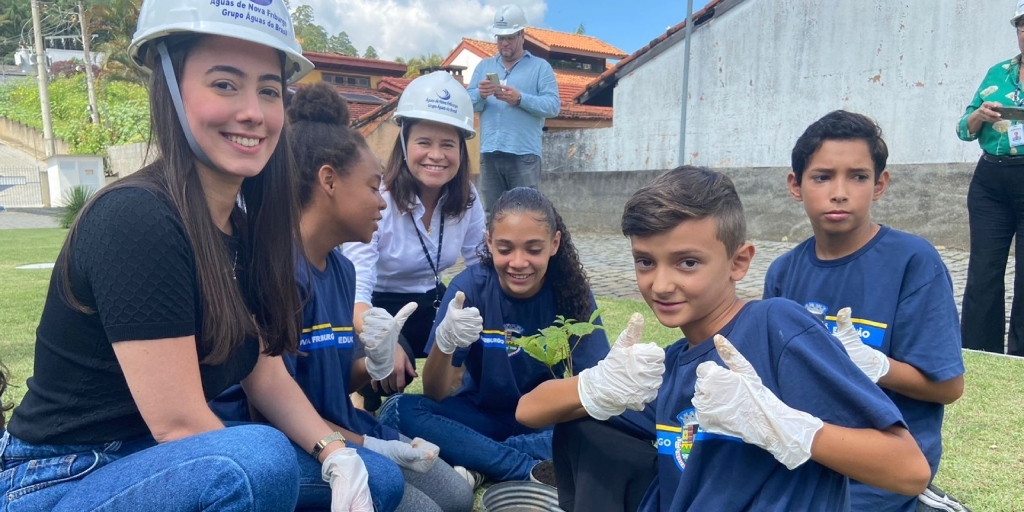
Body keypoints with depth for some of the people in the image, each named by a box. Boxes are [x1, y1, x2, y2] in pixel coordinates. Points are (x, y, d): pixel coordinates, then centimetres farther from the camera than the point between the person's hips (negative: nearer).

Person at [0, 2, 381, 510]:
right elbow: (177, 423, -25)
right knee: (262, 457, -33)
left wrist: (340, 458, -13)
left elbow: (268, 377, 2)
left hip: (162, 462, 7)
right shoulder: (134, 220, -25)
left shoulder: (245, 226, 1)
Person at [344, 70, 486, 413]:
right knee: (393, 362, -34)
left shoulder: (466, 198, -9)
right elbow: (356, 292, -32)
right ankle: (366, 406, 1)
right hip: (377, 307, -4)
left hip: (432, 303, 5)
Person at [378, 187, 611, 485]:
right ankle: (536, 472, -26)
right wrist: (444, 342, -39)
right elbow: (435, 395, -17)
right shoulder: (469, 286, -16)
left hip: (543, 420, 0)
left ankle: (477, 465, -19)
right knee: (398, 410, -26)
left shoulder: (572, 291, -14)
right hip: (480, 414, 1)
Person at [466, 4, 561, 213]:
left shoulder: (540, 66, 10)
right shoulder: (484, 66, 20)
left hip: (524, 154, -3)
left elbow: (553, 105, -3)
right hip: (489, 154, 3)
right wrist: (480, 95, -12)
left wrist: (520, 99, -17)